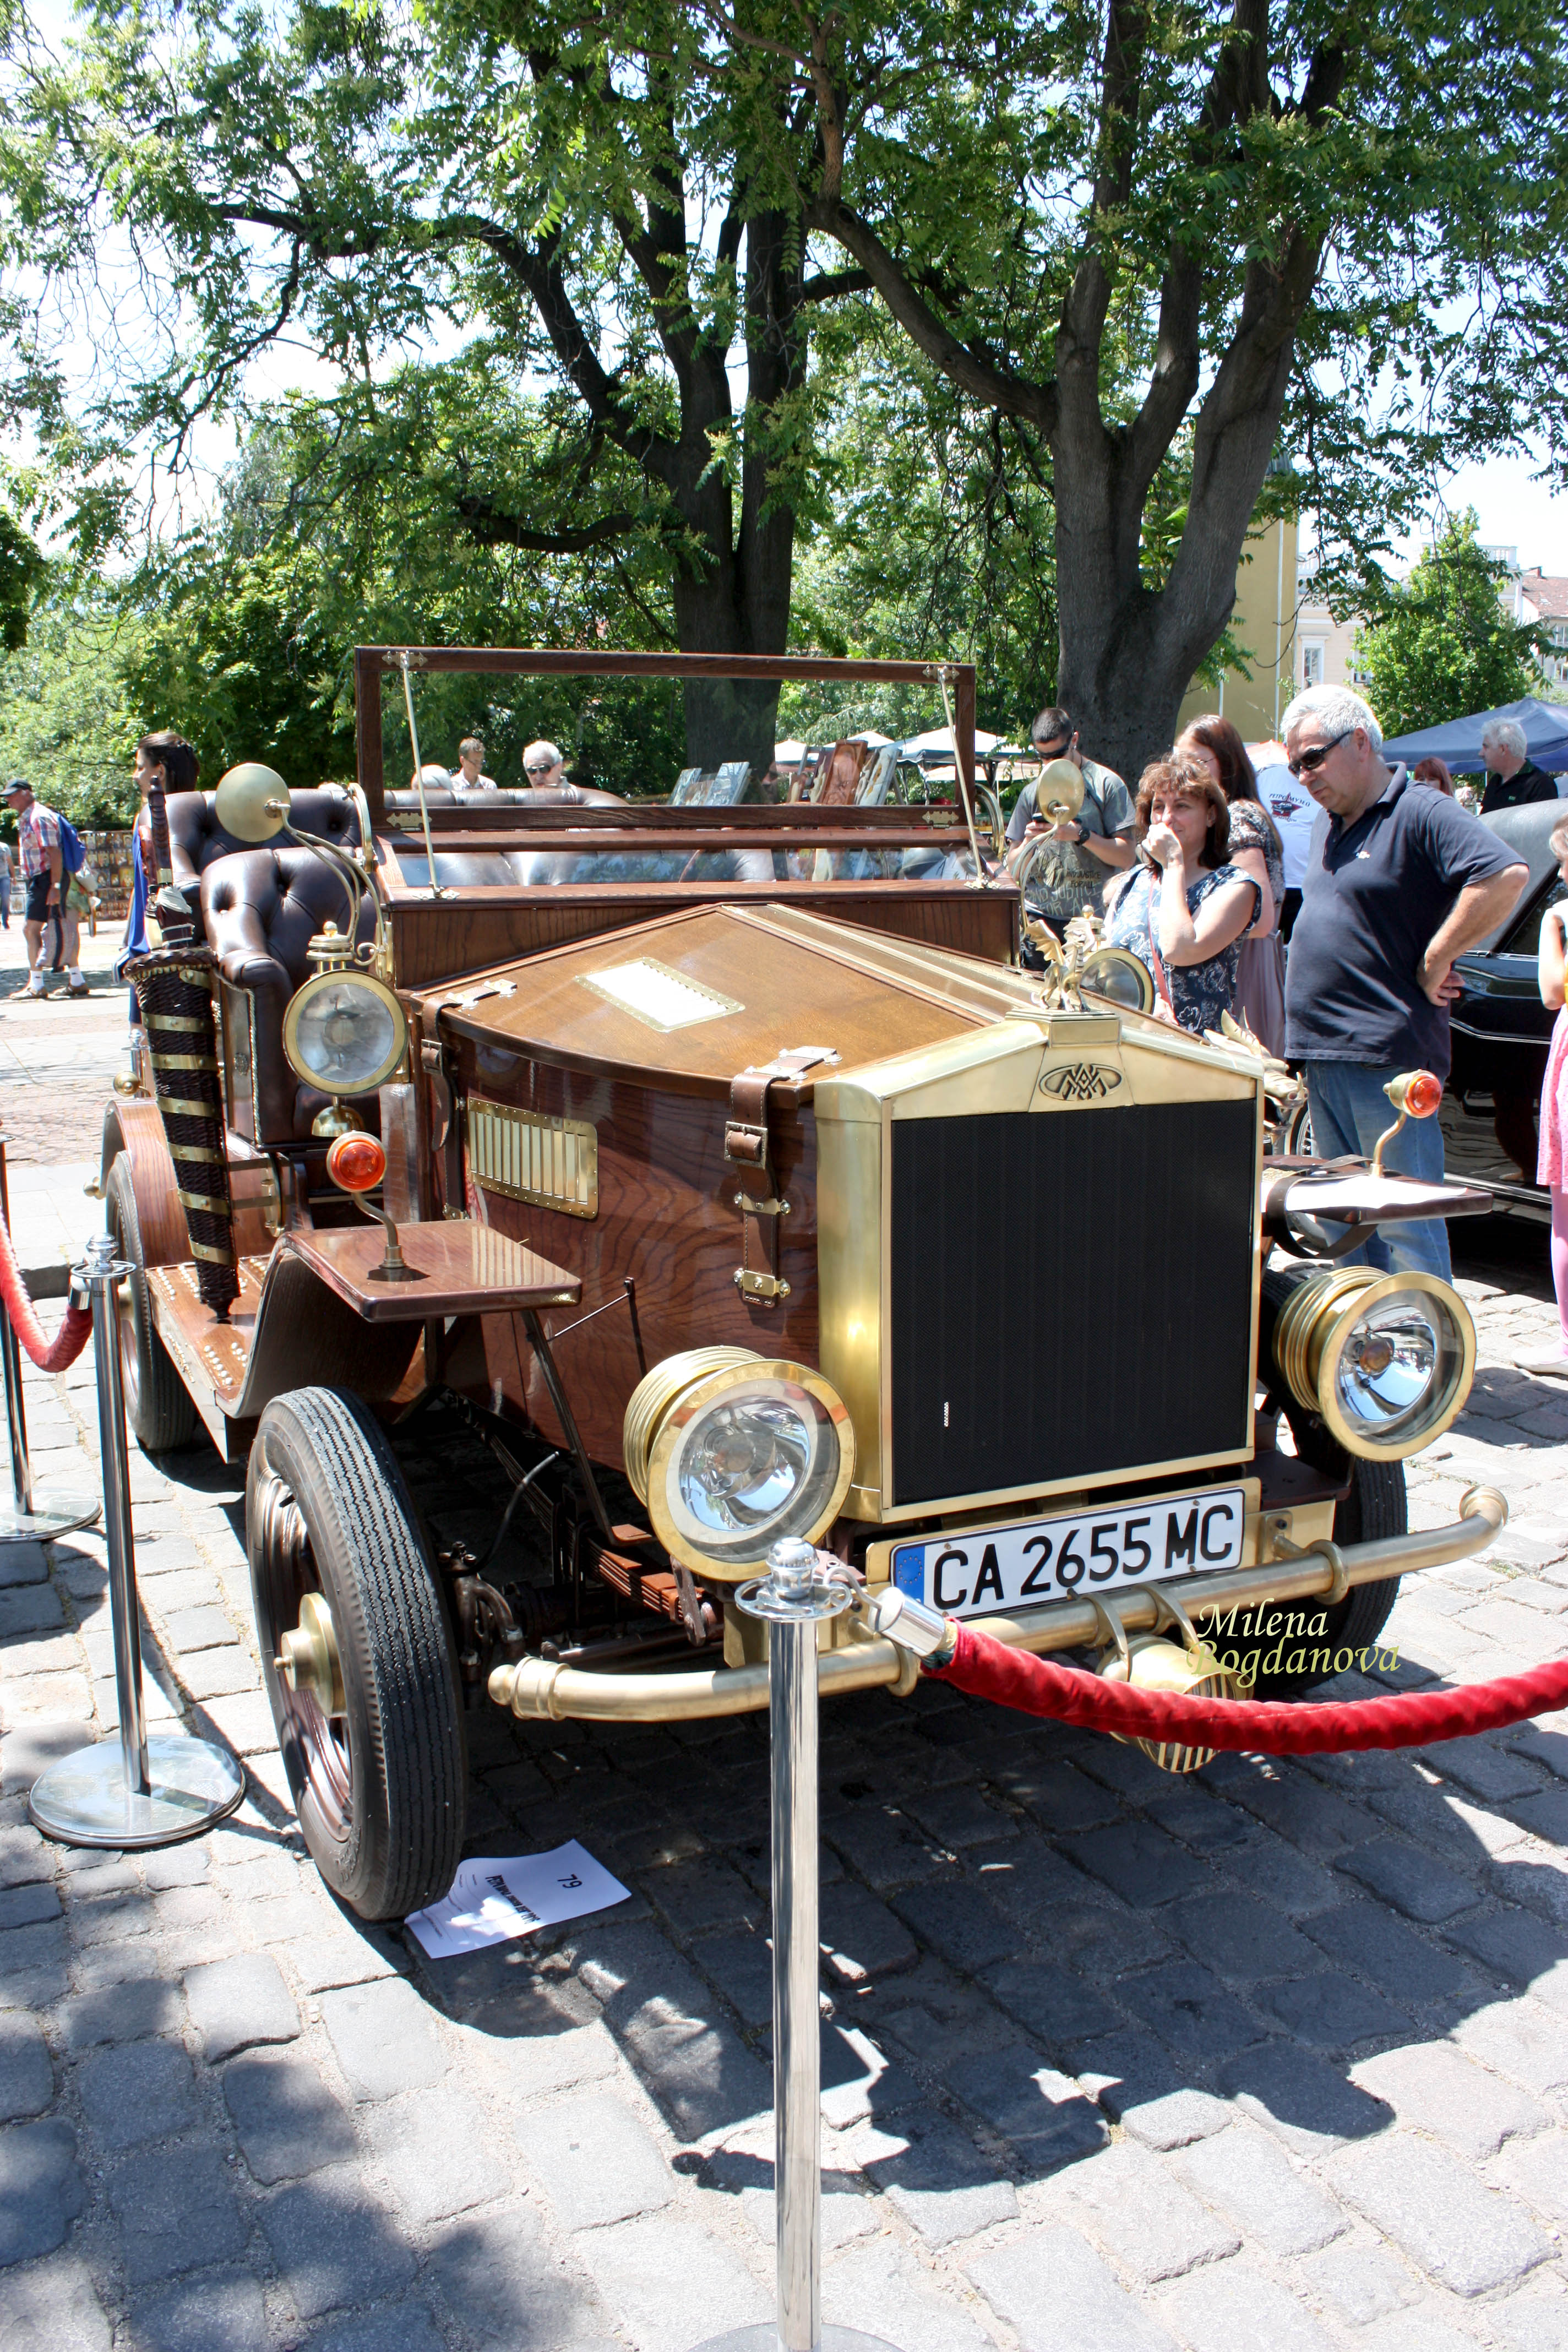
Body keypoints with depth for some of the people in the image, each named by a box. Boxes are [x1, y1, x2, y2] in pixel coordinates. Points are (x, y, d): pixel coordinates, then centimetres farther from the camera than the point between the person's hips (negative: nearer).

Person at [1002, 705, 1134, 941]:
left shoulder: (1106, 784, 3)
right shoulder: (1032, 793, 14)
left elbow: (1126, 857, -4)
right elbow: (1014, 868, 13)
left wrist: (1081, 835, -16)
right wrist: (1029, 842, -8)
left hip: (1093, 917, -3)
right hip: (1039, 916, 3)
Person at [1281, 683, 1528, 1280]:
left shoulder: (1419, 813, -10)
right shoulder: (1329, 824, 18)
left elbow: (1507, 877, -23)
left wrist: (1431, 966, -16)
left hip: (1387, 1059, -9)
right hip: (1321, 1056, 9)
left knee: (1405, 1226, -5)